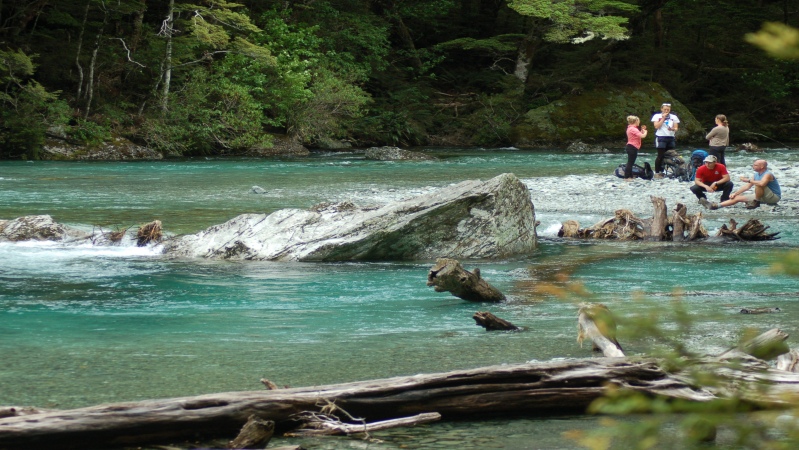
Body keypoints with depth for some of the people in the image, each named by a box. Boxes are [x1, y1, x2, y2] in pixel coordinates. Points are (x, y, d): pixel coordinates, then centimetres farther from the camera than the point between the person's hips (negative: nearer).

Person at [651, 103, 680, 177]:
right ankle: (657, 172, -2)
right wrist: (663, 118, -8)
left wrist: (673, 129, -16)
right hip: (661, 138, -4)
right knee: (661, 156, -7)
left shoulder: (673, 117, 12)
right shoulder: (657, 116, 4)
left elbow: (676, 128, 7)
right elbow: (656, 126, -9)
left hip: (671, 138, 4)